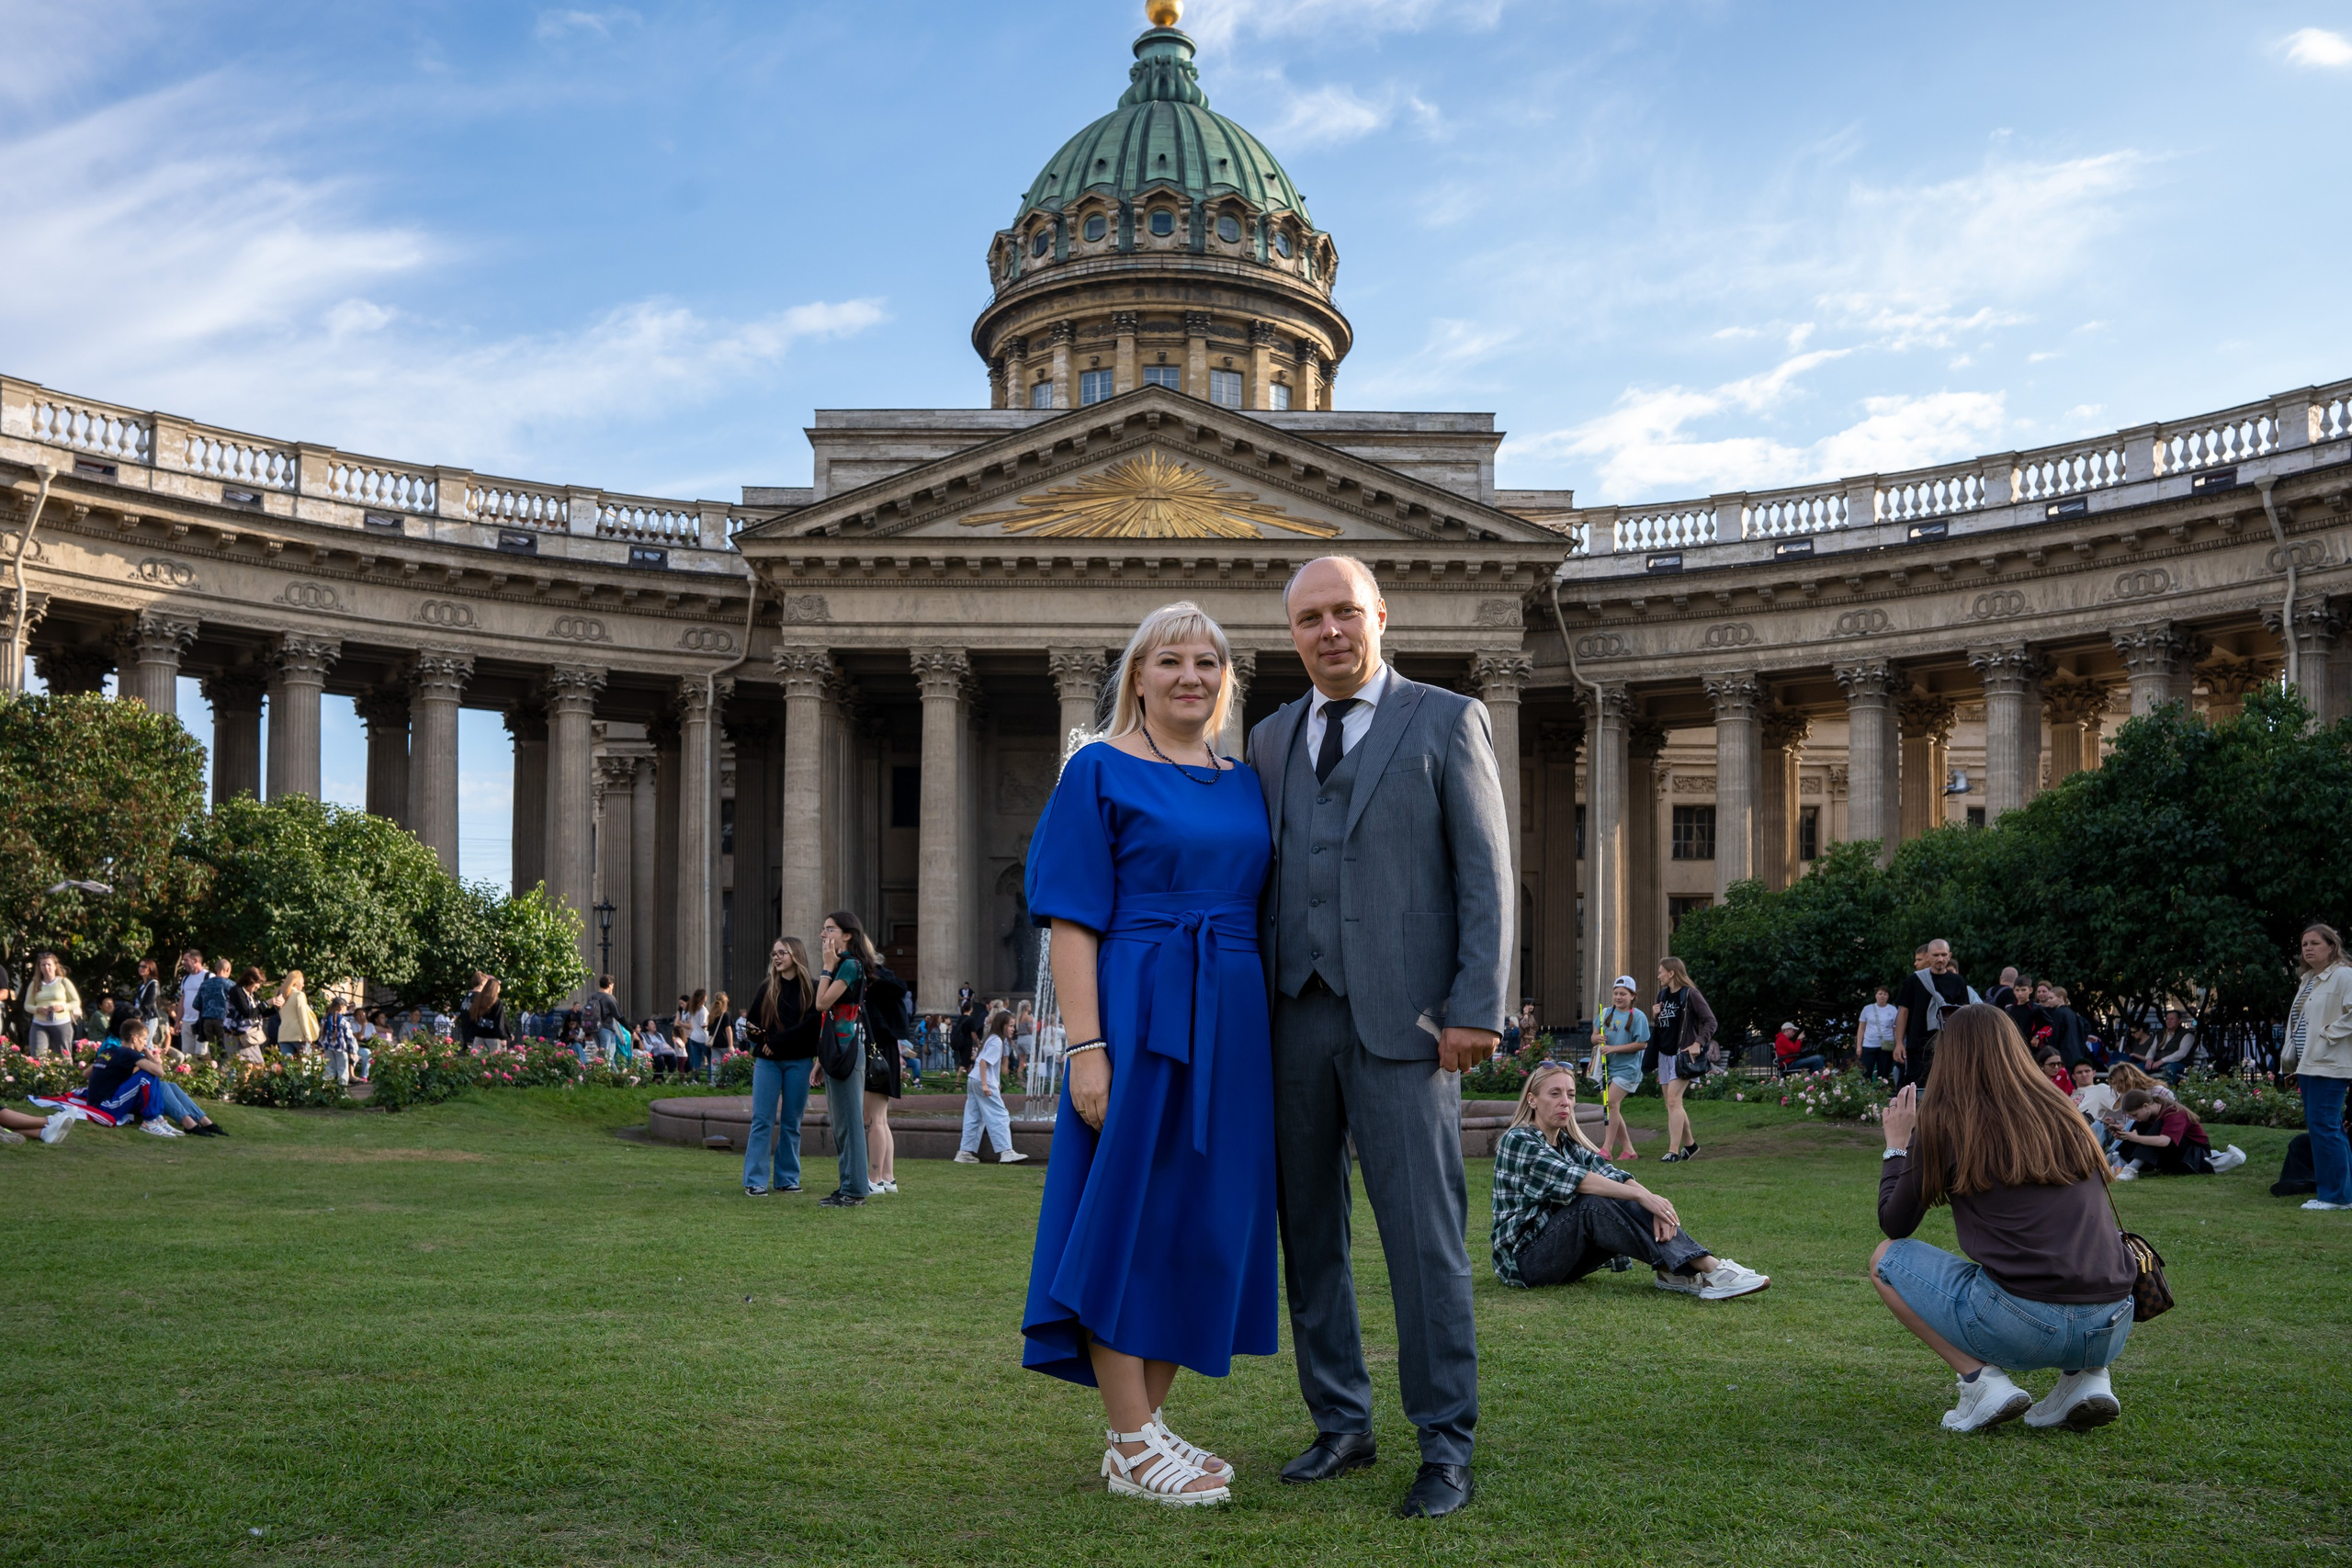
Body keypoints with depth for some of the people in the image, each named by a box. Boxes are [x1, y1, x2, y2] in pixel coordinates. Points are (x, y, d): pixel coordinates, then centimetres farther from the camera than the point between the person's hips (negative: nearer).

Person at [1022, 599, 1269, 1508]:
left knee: (1203, 1219, 9)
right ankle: (1132, 1447, 7)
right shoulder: (1100, 772, -3)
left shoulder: (1244, 785, 14)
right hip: (1135, 1015, -6)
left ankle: (1146, 1422, 21)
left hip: (1229, 1025, 7)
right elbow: (1072, 921, -8)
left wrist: (1264, 1039, 10)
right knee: (1129, 1212, -2)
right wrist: (1085, 1048, -17)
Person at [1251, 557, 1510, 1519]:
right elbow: (1263, 877, 16)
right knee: (1308, 1231, 10)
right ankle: (1340, 1424, 23)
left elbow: (1487, 875, -2)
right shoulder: (1271, 739, 16)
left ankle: (1446, 1447, 6)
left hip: (1400, 1016, -5)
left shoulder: (1446, 721, 3)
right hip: (1294, 1014, 5)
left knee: (1424, 1233, -4)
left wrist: (1477, 1009, -10)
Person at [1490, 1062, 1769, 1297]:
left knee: (1625, 1199, -13)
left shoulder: (1569, 1144, 13)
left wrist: (1654, 1201, -25)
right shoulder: (1518, 1141, -10)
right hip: (1524, 1258, -7)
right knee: (1592, 1204, -30)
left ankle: (1677, 1273, -33)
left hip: (1565, 1256, 7)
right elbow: (1572, 1178, -25)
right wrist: (1641, 1196, -31)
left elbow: (1612, 1175, -6)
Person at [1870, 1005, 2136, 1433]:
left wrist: (1897, 1145, 22)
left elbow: (1894, 1225, 10)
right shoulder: (2061, 1111, 13)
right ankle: (2087, 1375, 14)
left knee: (1886, 1258, 16)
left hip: (2022, 1325, -5)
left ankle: (1981, 1378, 0)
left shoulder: (1945, 1120, -1)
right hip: (2112, 1332, 6)